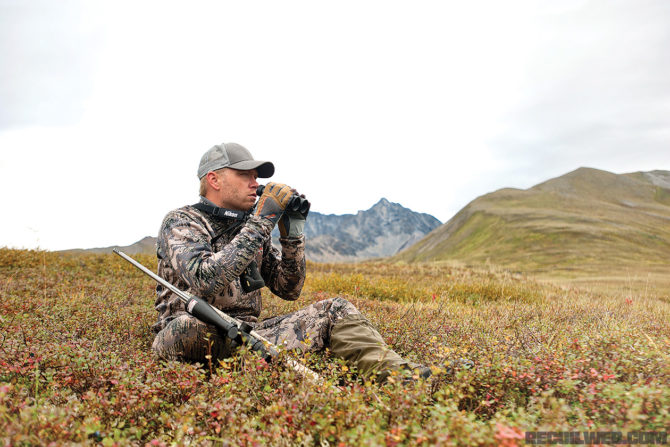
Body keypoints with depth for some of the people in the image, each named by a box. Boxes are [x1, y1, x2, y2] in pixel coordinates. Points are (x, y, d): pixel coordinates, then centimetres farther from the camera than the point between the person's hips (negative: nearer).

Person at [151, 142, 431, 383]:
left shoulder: (249, 226, 12)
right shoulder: (181, 222, -6)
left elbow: (288, 290, 10)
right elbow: (205, 281, -27)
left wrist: (292, 236, -4)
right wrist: (261, 223, -23)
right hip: (196, 338, -5)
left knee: (335, 310, -10)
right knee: (189, 327, -42)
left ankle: (398, 373, -28)